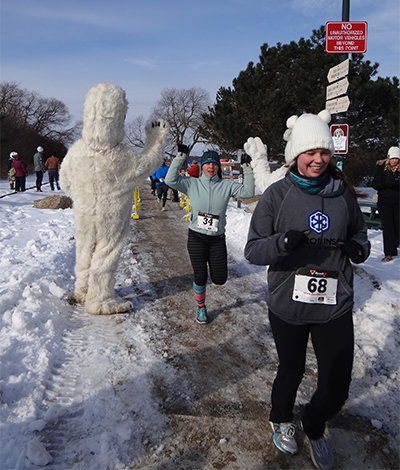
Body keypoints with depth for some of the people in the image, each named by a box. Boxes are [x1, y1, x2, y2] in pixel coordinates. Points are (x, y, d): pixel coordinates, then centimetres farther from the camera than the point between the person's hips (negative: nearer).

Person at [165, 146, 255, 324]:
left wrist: (248, 169, -17)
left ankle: (213, 263, 38)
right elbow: (170, 180, -12)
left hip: (217, 239, 1)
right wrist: (180, 157, -15)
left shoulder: (227, 185, 0)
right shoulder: (192, 184, -1)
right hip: (196, 237, -1)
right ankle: (201, 307, 28)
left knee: (220, 279, 1)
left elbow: (247, 192, -10)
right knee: (200, 277, 2)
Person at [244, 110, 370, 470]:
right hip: (288, 304, -2)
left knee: (336, 388, 8)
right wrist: (284, 241, -29)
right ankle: (281, 420, 54)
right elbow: (253, 250, -9)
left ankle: (314, 428, 44)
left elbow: (360, 235, 12)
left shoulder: (343, 193, 1)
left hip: (335, 305, 2)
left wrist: (357, 247, -12)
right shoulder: (277, 195, -7)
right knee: (291, 371, 19)